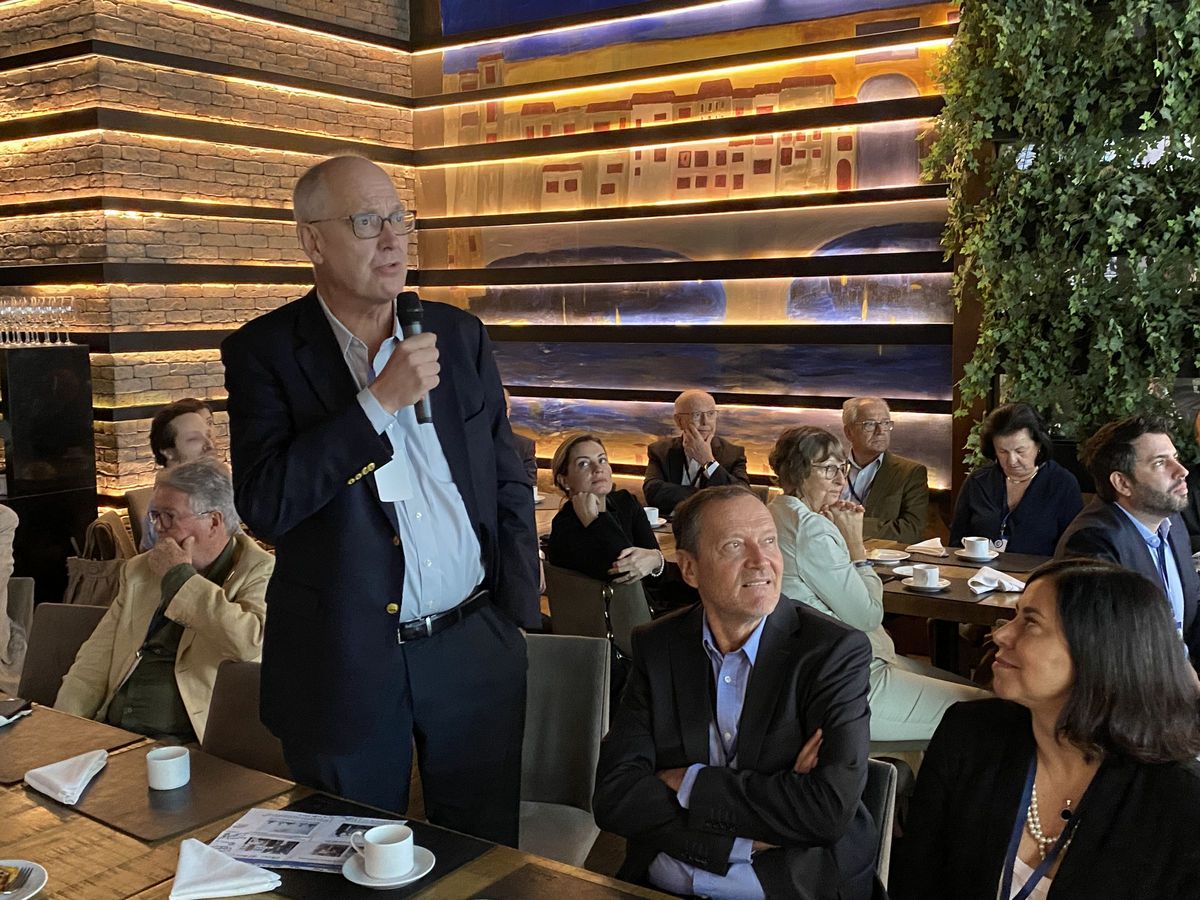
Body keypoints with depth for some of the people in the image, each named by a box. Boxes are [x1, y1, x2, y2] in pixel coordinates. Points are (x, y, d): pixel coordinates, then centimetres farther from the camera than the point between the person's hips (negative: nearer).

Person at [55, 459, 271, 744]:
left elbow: (249, 644, -22)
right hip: (110, 733, 6)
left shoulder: (262, 572, -2)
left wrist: (180, 577, -11)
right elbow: (96, 658, 16)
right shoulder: (140, 569, 17)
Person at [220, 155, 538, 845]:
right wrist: (381, 400, -20)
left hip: (475, 650, 3)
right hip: (345, 665, -2)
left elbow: (509, 482, 9)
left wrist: (519, 617, 5)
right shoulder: (264, 351, -5)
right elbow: (264, 504, -17)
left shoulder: (461, 335, 4)